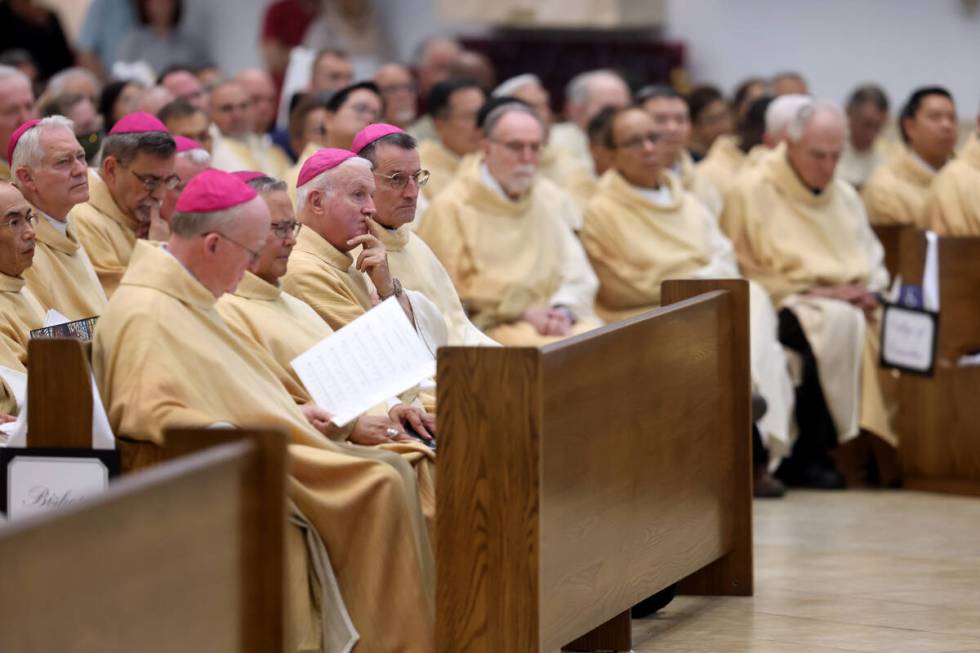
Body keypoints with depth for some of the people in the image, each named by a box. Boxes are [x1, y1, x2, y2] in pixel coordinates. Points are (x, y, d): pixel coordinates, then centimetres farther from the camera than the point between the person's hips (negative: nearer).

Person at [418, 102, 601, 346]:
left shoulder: (553, 199, 19)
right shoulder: (451, 207, 2)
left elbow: (578, 272, 13)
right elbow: (454, 291, -3)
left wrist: (564, 310, -9)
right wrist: (523, 313, -8)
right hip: (492, 324, -5)